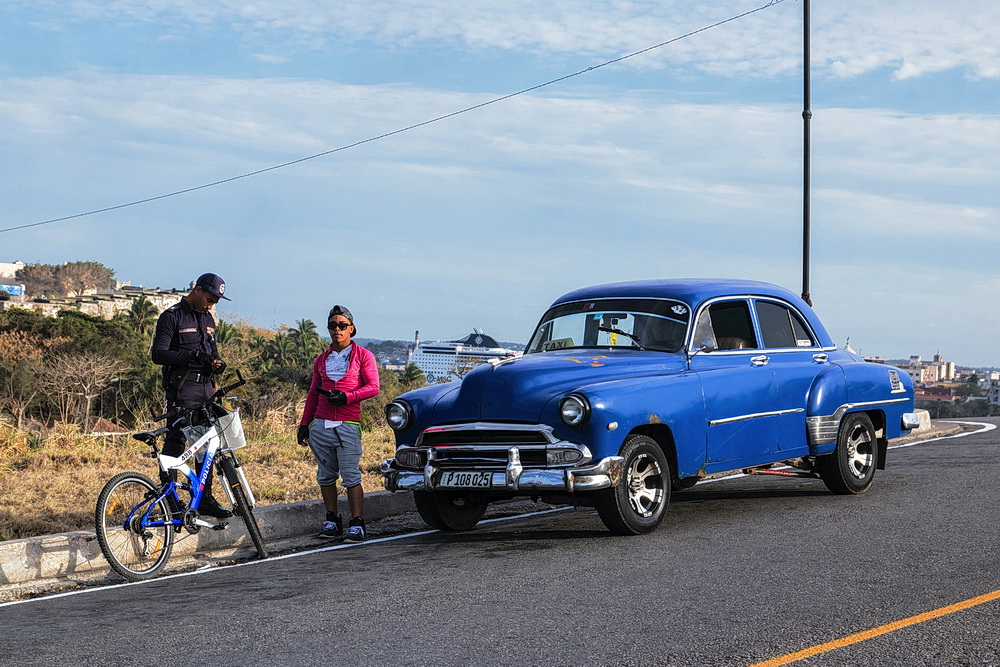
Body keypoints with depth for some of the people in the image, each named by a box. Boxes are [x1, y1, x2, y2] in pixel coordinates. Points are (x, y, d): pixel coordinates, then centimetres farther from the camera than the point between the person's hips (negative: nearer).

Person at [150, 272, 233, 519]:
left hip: (206, 387, 7)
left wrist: (217, 363, 2)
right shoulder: (171, 317, -6)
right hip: (182, 389, -7)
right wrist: (191, 355, -24)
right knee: (175, 443, -8)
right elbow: (158, 354, -14)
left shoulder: (208, 319, 18)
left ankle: (205, 498, 13)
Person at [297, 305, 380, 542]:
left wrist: (346, 397, -15)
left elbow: (373, 387, -2)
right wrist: (304, 424, 15)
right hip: (321, 425, 4)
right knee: (326, 476, 5)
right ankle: (332, 521, 12)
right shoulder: (322, 360, 18)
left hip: (348, 425, -4)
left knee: (351, 477, -8)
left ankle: (357, 525, -7)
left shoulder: (363, 356, 6)